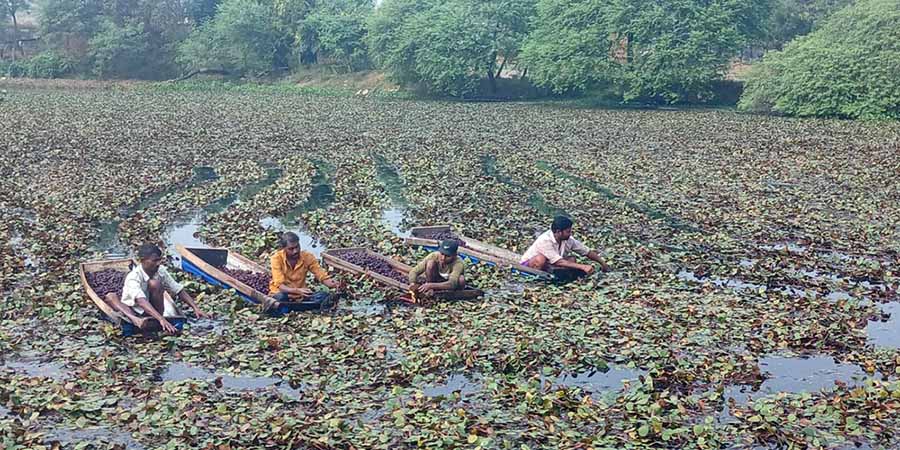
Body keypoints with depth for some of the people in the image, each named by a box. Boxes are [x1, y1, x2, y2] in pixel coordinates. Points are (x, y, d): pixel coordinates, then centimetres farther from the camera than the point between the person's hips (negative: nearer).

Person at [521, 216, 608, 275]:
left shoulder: (568, 239, -11)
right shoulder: (545, 241, -31)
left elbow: (587, 252, 1)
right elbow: (559, 262, -37)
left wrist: (603, 263, 2)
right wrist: (583, 267, -40)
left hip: (547, 266, 7)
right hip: (528, 265, -7)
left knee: (571, 259, -11)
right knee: (540, 258, -38)